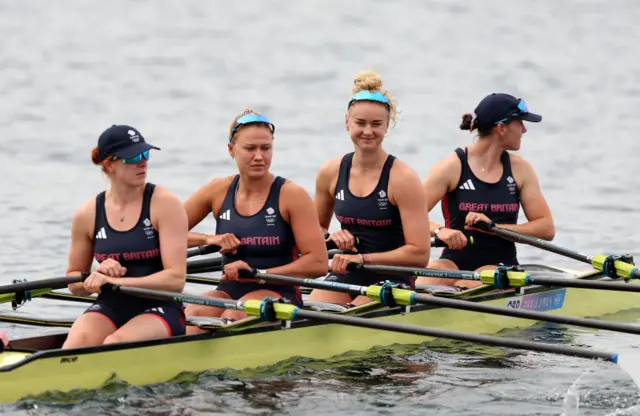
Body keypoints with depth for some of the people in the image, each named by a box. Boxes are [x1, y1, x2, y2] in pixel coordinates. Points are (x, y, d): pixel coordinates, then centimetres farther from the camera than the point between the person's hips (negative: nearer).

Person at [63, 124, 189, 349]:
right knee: (75, 344, -30)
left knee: (115, 344, -34)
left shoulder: (165, 204, -5)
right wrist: (97, 276, -7)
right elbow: (74, 284, 18)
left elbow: (176, 279, -12)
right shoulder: (87, 215, 6)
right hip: (108, 308, 3)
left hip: (159, 310, -3)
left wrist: (115, 281, -20)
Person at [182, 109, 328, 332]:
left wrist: (258, 273, -16)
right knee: (193, 314, -31)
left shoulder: (291, 195, -4)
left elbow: (318, 263, -10)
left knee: (234, 316, -36)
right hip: (229, 292, 3)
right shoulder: (219, 191, 8)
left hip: (278, 295, -3)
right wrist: (208, 239, -7)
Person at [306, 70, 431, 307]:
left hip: (391, 281, -5)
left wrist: (363, 258, -17)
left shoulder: (402, 178, -10)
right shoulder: (330, 173, 5)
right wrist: (332, 237, -1)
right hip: (343, 278, 5)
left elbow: (419, 254, -13)